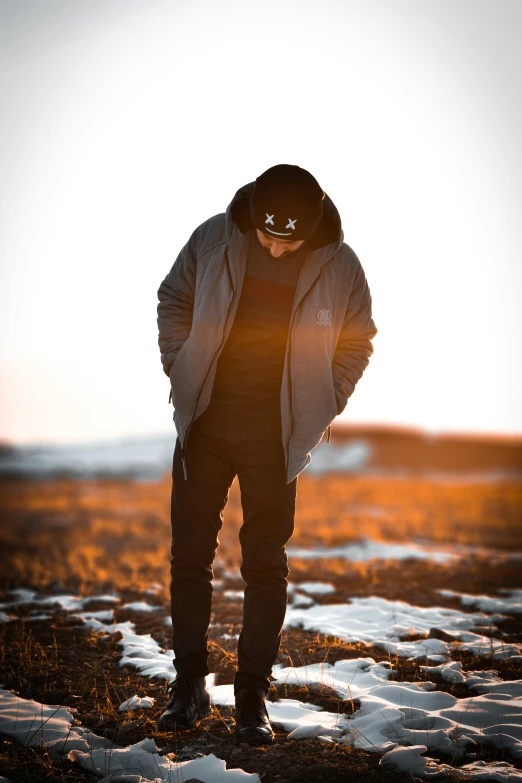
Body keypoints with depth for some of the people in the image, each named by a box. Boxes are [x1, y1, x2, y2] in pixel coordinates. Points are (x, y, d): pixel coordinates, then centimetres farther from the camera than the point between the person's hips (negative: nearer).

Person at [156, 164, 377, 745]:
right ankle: (188, 685, 16)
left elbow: (358, 341, 7)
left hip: (276, 434, -1)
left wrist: (320, 409, 0)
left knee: (266, 565, 1)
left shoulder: (338, 266, -8)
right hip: (205, 420, 2)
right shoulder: (214, 239, -5)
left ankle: (252, 697, 13)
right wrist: (180, 371, 2)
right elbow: (173, 299, 11)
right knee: (189, 553, 3)